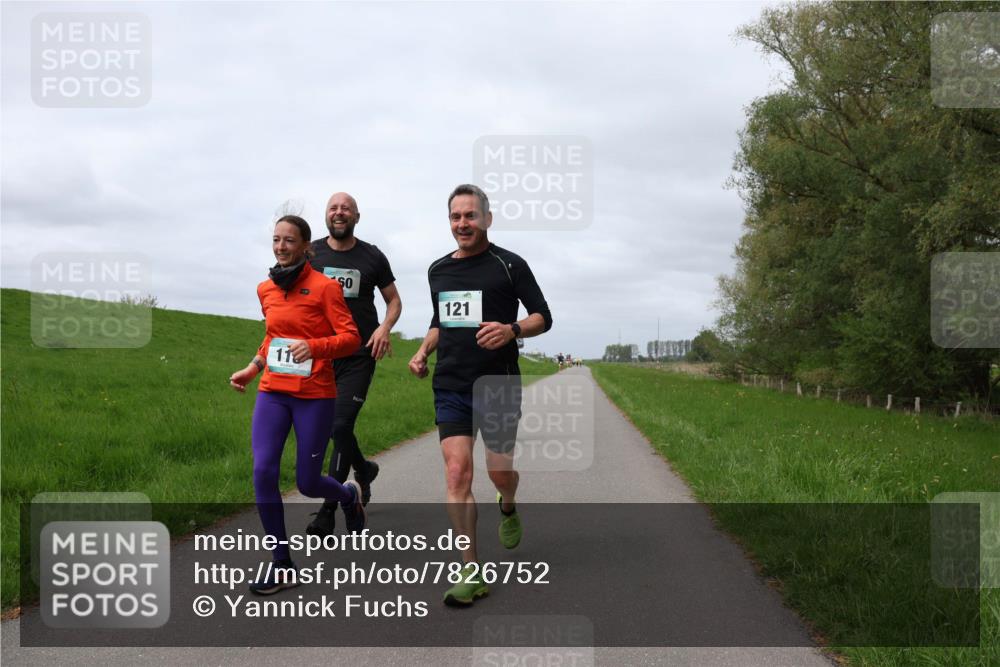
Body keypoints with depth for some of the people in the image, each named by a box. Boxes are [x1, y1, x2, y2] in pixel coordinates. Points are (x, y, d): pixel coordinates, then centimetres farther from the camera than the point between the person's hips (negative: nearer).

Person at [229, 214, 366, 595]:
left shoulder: (324, 287, -8)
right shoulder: (266, 290, 10)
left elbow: (351, 339, -12)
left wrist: (314, 346, -28)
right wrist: (252, 369, 17)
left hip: (314, 395, -4)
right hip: (272, 392, 5)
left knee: (307, 483, 1)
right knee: (263, 472, -11)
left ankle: (349, 495, 39)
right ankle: (282, 565, 2)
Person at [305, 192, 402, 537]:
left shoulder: (372, 257, 4)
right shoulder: (310, 253, 5)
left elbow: (394, 301, 12)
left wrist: (384, 327, -9)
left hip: (359, 356, -2)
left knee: (341, 426, -12)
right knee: (329, 427, 10)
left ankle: (328, 510, -4)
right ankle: (364, 470, 40)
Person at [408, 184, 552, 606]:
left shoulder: (510, 265, -3)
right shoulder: (438, 270, 12)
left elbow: (543, 318, -2)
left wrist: (512, 330, -22)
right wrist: (422, 353, 8)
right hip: (450, 386, 3)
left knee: (499, 472, 6)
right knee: (457, 472, -9)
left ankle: (507, 508, 45)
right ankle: (472, 572, -6)